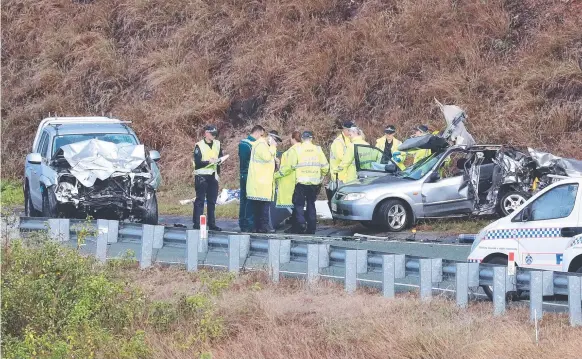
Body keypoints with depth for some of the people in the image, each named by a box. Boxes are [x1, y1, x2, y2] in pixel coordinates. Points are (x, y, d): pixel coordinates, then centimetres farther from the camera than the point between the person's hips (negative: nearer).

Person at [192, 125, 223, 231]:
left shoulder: (217, 144, 10)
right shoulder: (199, 146, -6)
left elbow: (220, 157, 18)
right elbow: (197, 162, -12)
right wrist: (209, 161, -23)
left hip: (213, 176, 5)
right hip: (201, 176, -5)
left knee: (212, 201, 8)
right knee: (200, 200, -5)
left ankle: (212, 224, 12)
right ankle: (197, 224, -3)